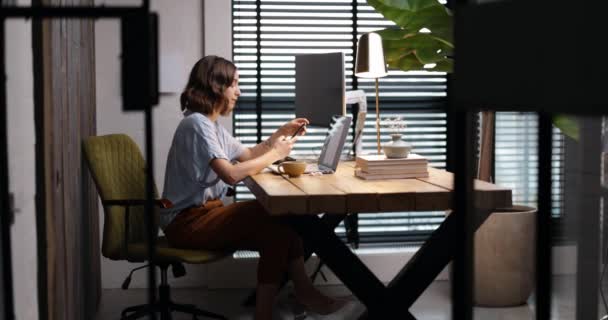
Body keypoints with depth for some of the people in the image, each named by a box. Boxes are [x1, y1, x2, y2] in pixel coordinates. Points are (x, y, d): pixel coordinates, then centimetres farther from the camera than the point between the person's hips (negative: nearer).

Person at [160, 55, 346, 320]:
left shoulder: (211, 124, 15)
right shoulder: (196, 123, -18)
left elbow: (247, 155, 24)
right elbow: (231, 174, -28)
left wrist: (280, 134, 11)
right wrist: (275, 154, -16)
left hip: (204, 213, 9)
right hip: (187, 222, -9)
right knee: (275, 220, -17)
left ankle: (303, 292, -3)